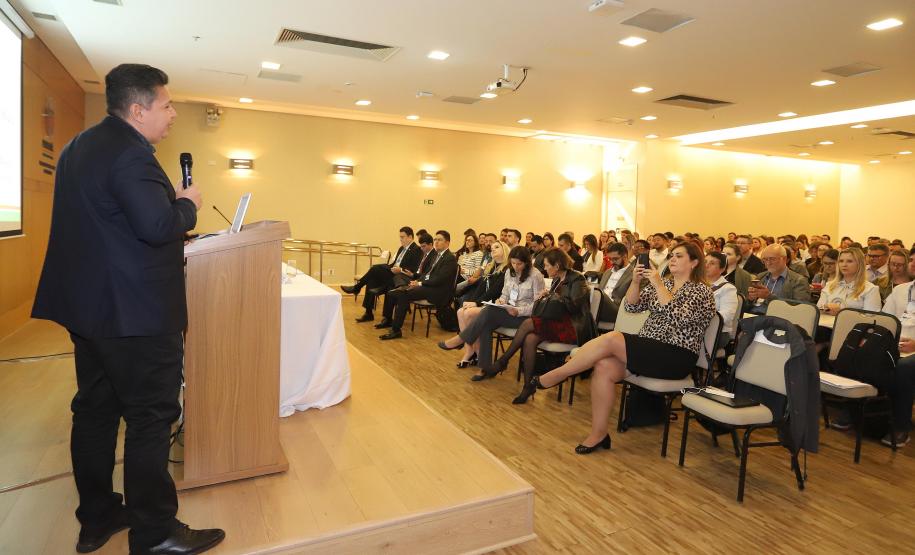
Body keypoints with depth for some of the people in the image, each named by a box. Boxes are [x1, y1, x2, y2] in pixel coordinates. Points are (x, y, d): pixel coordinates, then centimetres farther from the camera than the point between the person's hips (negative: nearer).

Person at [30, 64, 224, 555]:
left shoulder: (79, 146, 15)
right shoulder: (129, 153, -18)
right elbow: (158, 226, -28)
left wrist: (168, 199, 15)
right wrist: (188, 204, -9)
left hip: (89, 304, 10)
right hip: (137, 312, -10)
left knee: (95, 410, 16)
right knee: (151, 418, -1)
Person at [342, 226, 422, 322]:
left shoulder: (416, 250, -6)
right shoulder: (402, 248, 22)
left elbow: (415, 270, -14)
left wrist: (400, 269, -23)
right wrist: (390, 267, 3)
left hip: (401, 277, -9)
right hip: (393, 273, 9)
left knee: (376, 268, -22)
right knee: (371, 280, -15)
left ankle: (356, 287, -3)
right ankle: (368, 313, -12)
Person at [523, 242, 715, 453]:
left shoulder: (702, 291, 0)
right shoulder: (662, 283, 19)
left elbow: (678, 318, -18)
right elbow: (631, 306, 7)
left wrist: (659, 285, -20)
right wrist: (635, 281, -10)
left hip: (677, 358, -6)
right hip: (647, 349, 6)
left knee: (611, 339, -27)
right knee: (604, 366, -24)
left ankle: (552, 377, -18)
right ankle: (598, 434, -15)